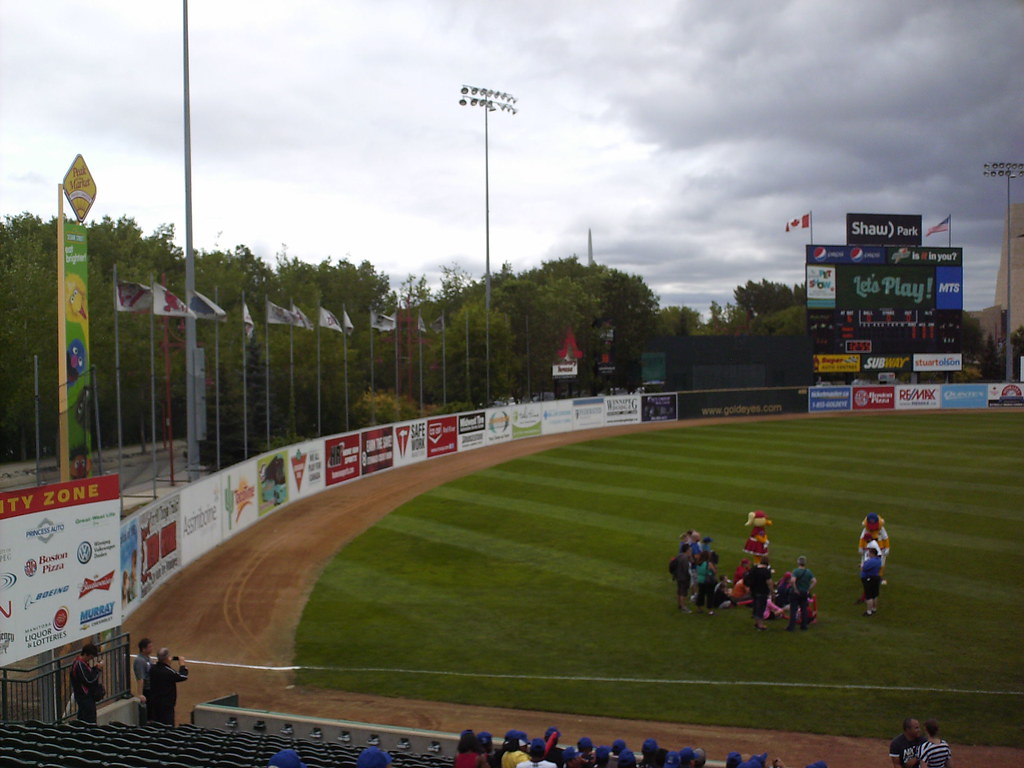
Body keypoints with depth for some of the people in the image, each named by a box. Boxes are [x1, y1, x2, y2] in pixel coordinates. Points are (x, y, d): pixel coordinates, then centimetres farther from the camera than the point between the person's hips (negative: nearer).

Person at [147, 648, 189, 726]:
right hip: (166, 704, -7)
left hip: (153, 701, 7)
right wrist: (182, 666, 0)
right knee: (168, 725, 1)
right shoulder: (169, 671, -24)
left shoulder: (152, 668, -4)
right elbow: (183, 677, -14)